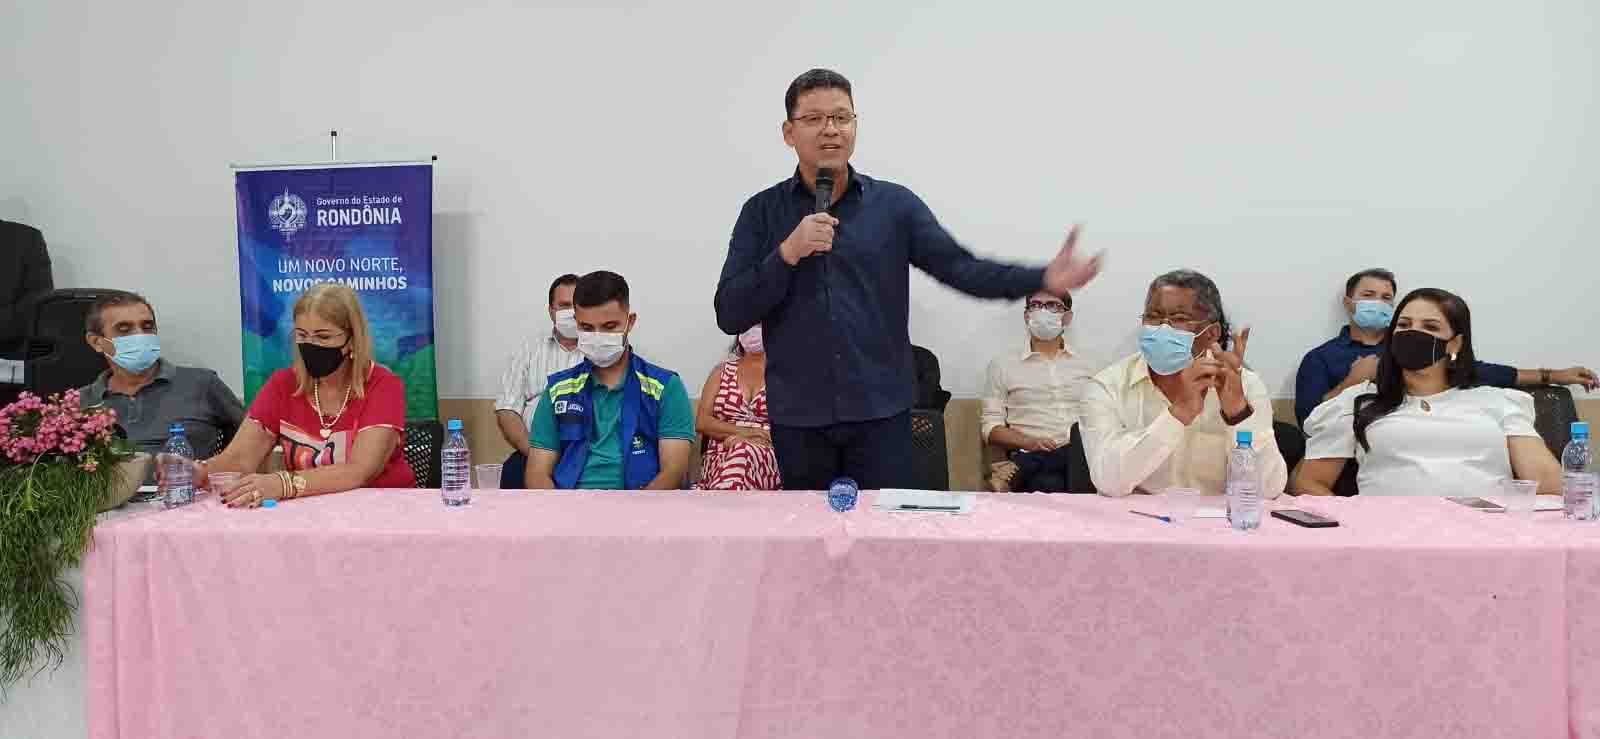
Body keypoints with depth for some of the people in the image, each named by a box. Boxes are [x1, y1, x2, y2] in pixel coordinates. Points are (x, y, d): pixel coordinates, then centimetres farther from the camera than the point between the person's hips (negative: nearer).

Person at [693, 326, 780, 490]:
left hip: (770, 456, -1)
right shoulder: (722, 372, 21)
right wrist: (742, 431, -9)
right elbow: (702, 422, 10)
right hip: (719, 457, 1)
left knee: (743, 451, -40)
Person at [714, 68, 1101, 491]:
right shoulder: (763, 211, 3)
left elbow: (960, 268, -5)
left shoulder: (894, 204, 4)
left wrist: (1044, 280, -20)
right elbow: (729, 315, -3)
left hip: (882, 413, 0)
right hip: (797, 418, 0)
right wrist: (788, 254, -16)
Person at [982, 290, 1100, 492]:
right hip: (1030, 454, -3)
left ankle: (1017, 471, -29)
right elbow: (991, 428, 7)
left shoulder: (1087, 367, 20)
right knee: (1048, 485, -40)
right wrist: (1029, 443, -12)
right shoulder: (1003, 364, 13)